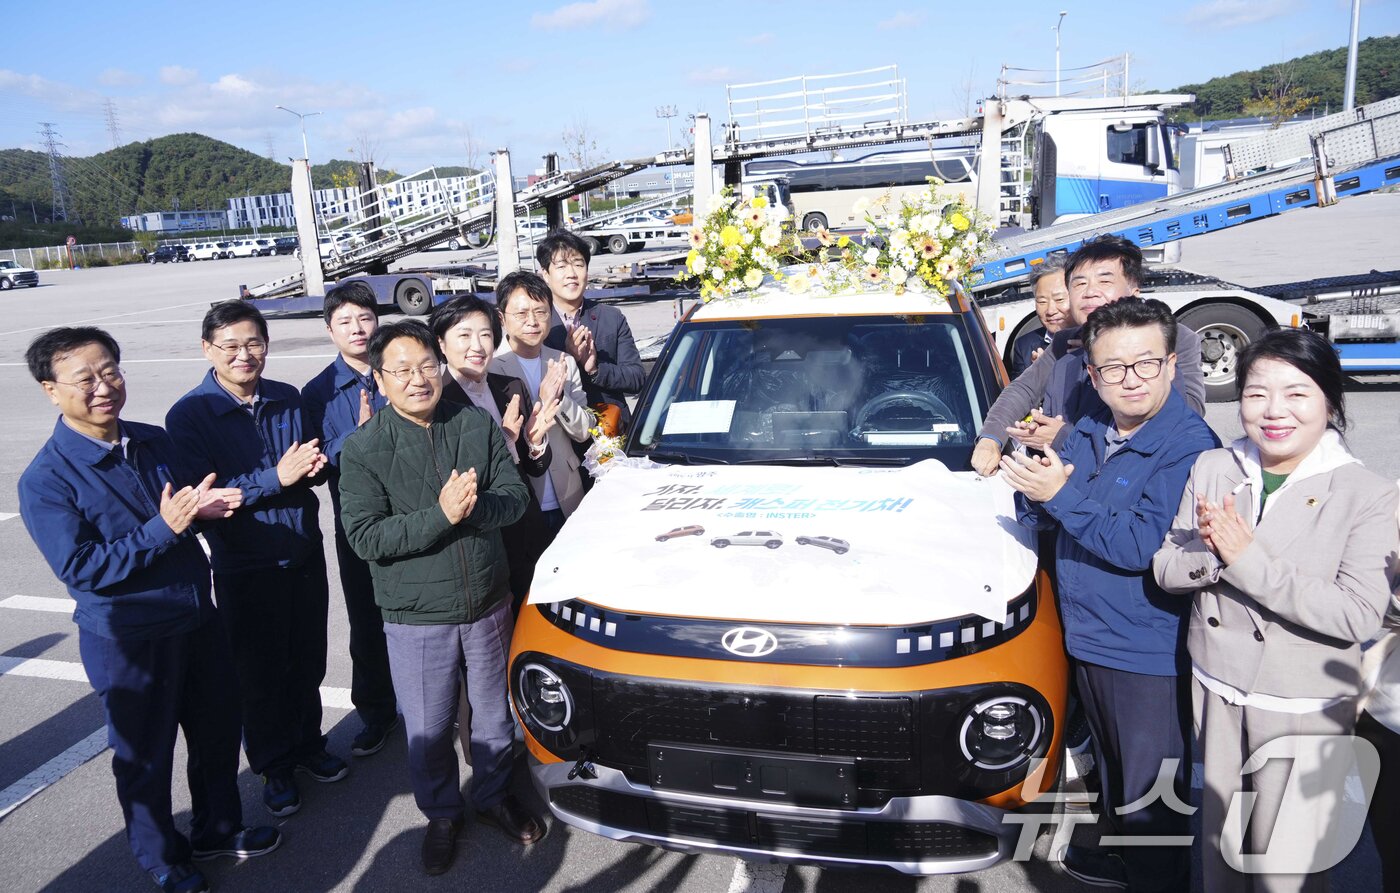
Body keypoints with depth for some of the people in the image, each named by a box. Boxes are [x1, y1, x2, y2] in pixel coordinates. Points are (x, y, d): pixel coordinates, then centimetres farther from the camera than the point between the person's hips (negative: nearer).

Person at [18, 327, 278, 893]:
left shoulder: (154, 441, -1)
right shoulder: (45, 481, -17)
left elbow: (198, 497, 12)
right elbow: (80, 570, -21)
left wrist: (208, 505, -12)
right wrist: (165, 528, -28)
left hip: (197, 618, 6)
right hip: (128, 640, -5)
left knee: (219, 732, 20)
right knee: (146, 758, 15)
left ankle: (217, 830, 45)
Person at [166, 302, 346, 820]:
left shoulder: (288, 399, 1)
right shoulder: (189, 415, -13)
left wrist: (313, 466, -15)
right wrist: (276, 477, -28)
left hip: (305, 554, 4)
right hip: (244, 567, -4)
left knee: (308, 662, 17)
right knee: (261, 673, 12)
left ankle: (308, 745, 39)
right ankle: (274, 766, 33)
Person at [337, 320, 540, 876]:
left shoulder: (478, 425, -2)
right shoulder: (363, 450, -11)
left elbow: (514, 495, -5)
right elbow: (364, 537, -19)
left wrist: (473, 507, -26)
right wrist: (440, 515, -29)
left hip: (489, 605, 2)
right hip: (416, 617, -2)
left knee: (494, 715, 19)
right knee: (429, 731, 12)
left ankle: (494, 795, 44)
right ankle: (441, 814, 38)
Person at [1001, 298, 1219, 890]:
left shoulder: (1189, 446, -19)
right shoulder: (1087, 434, 4)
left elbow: (1143, 546, -27)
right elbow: (1038, 517, 8)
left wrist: (1062, 494, -28)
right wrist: (1033, 490, -15)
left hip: (1149, 655, -7)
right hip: (1088, 640, 8)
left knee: (1149, 794, 9)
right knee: (1111, 763, 27)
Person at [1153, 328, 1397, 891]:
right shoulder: (1211, 469, -1)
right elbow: (1166, 571, -3)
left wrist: (1248, 559, -26)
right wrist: (1214, 552, -24)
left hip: (1305, 708, -3)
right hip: (1215, 692, 4)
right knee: (1219, 843, 20)